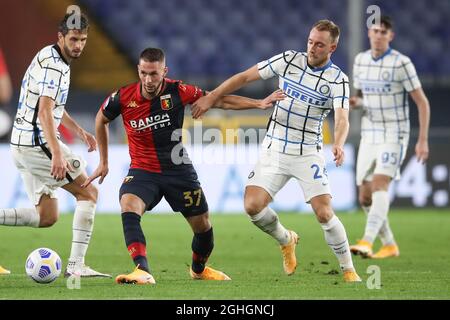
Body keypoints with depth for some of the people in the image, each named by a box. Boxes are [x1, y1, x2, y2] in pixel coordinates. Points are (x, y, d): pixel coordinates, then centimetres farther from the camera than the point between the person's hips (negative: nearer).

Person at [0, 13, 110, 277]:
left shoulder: (57, 61, 17)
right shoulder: (53, 64, -16)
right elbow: (45, 111, -26)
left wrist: (80, 132, 29)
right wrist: (57, 154, -34)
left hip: (23, 144, 10)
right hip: (38, 142, -10)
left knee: (46, 217, 10)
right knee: (88, 193, -1)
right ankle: (76, 264, -5)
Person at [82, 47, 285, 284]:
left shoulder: (177, 92, -13)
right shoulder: (123, 98, -12)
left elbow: (219, 100, -4)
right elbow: (101, 119, 9)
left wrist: (258, 103, -11)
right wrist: (104, 162, 11)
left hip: (178, 169, 1)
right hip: (142, 171, -1)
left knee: (202, 225, 9)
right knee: (129, 206, -32)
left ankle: (199, 269, 41)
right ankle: (142, 271, -42)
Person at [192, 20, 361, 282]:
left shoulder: (337, 79, -10)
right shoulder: (289, 60, -2)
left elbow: (342, 118, -25)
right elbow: (246, 76, 4)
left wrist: (339, 144, -46)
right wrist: (211, 97, -2)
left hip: (308, 154, -3)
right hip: (274, 149, 3)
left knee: (324, 213, -15)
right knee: (253, 205, -12)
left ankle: (349, 269, 4)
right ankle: (286, 240, 19)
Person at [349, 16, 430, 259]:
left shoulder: (401, 63, -9)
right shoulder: (360, 60, 8)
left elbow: (422, 102, -7)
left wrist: (423, 140, -12)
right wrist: (355, 102, -5)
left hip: (394, 137, -6)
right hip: (369, 136, 6)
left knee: (379, 185, -23)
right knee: (365, 197, 3)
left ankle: (367, 242, -32)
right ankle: (389, 245, 17)